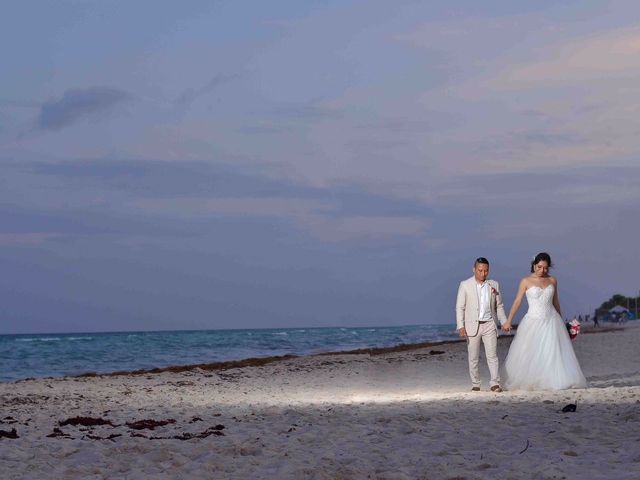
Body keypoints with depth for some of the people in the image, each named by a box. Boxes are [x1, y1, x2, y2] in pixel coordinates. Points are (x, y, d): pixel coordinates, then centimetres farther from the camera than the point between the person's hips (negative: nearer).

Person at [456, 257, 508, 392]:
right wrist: (461, 326, -11)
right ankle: (475, 385, 10)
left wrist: (504, 322, 3)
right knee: (473, 358, 4)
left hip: (489, 325, 1)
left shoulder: (494, 285, 7)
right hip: (472, 325, -1)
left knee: (492, 355, -7)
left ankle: (495, 383, -7)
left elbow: (499, 306, 13)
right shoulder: (465, 285, 0)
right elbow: (460, 307, -2)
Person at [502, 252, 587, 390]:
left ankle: (557, 381, -1)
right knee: (529, 355, -1)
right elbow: (517, 302, -5)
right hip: (533, 321, -2)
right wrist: (509, 321, -13)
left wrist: (561, 320, 26)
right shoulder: (526, 282, -2)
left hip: (551, 321, 2)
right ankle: (525, 383, 9)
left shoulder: (552, 281, 7)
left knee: (554, 352, -4)